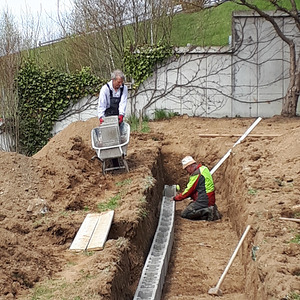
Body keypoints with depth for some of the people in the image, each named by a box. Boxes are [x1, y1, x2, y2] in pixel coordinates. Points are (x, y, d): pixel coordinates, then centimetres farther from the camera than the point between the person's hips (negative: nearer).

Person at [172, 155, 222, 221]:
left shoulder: (196, 174, -17)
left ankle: (207, 211, -17)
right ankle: (209, 210, 5)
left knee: (184, 214, -9)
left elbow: (189, 190, -14)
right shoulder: (203, 168, 12)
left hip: (203, 201, -10)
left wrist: (176, 198, -2)